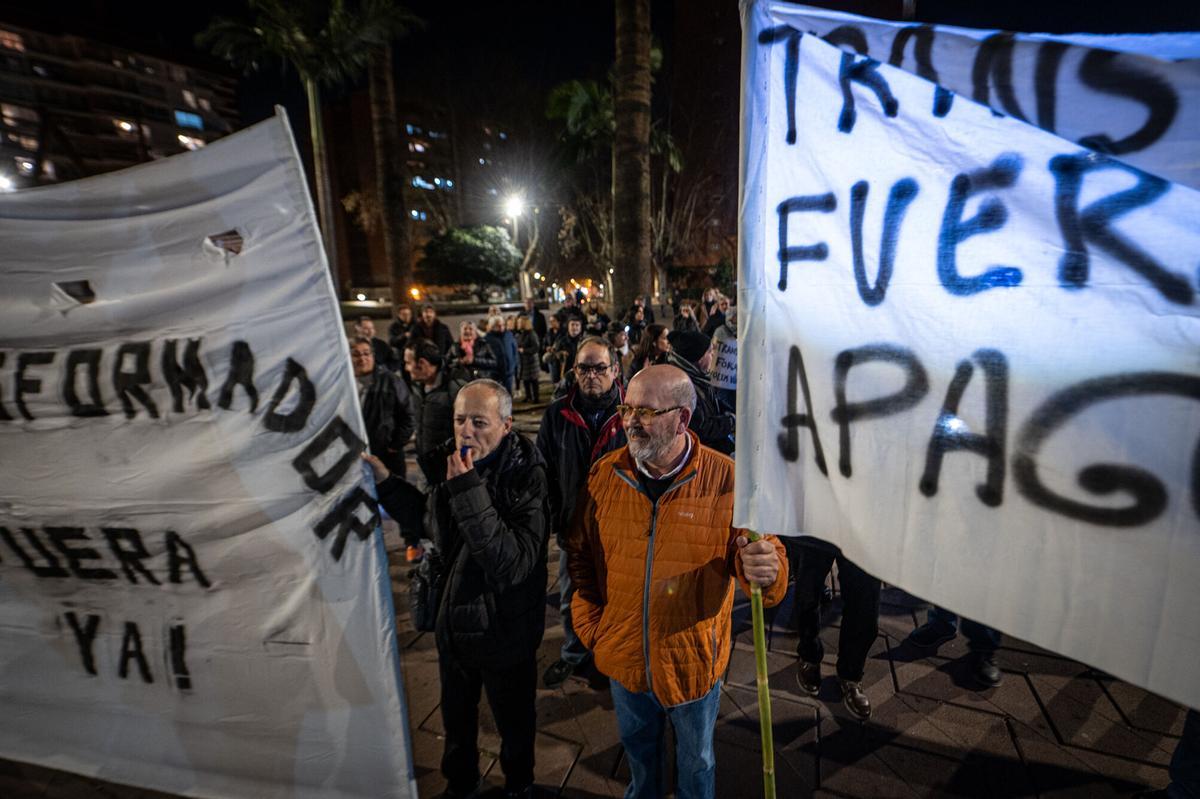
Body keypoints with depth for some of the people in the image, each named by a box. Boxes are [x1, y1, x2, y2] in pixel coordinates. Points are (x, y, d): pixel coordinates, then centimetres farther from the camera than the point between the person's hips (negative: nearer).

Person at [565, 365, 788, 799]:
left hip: (693, 661, -2)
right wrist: (589, 624, -5)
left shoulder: (726, 478, -20)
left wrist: (763, 568, -37)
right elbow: (580, 555, -1)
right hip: (624, 656, 3)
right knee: (637, 747, 31)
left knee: (696, 761, 26)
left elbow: (756, 551, -15)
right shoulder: (604, 474, -11)